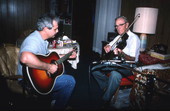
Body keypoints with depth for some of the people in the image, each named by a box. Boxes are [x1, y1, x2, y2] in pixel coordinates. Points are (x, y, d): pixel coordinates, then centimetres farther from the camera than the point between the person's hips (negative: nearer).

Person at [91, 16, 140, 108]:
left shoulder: (134, 38, -10)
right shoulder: (119, 37, 14)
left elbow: (132, 59, -19)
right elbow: (108, 46, 17)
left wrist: (121, 53, -38)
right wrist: (107, 47, -8)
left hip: (129, 66, -7)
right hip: (117, 63, 8)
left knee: (115, 74, -39)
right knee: (94, 69, -7)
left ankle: (106, 100, -23)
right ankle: (107, 87, 0)